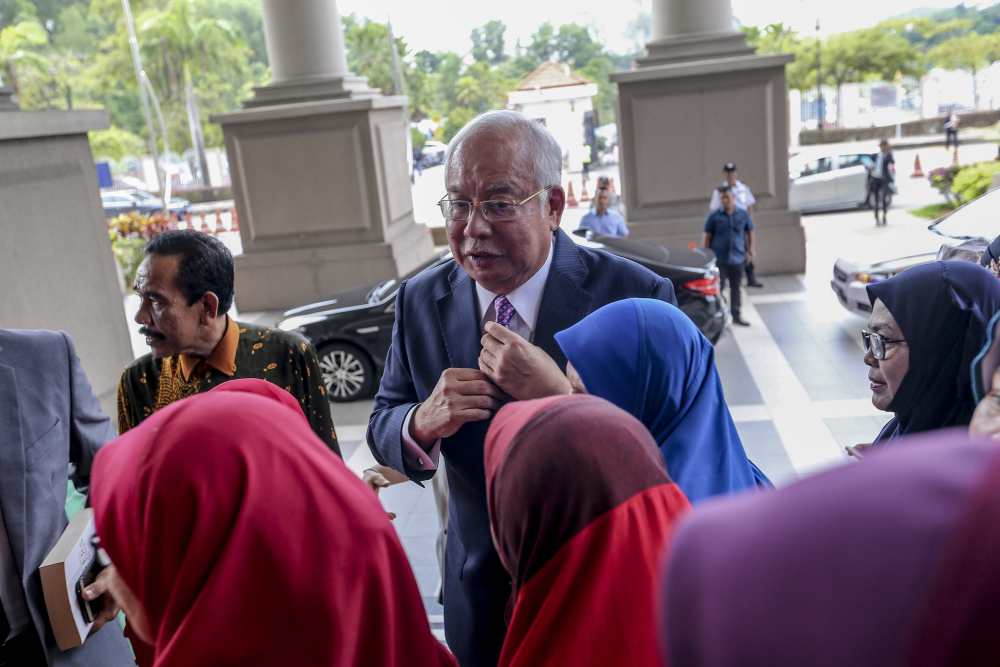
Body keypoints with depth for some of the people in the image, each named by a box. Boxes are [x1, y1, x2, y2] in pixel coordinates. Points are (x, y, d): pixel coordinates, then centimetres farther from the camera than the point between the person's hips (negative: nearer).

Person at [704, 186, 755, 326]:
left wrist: (750, 251, 7)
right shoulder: (714, 216, -4)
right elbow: (707, 236, -1)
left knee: (736, 288, 12)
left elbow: (750, 232, 13)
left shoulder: (743, 215, 2)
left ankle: (736, 316, 23)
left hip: (737, 258, 3)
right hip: (719, 258, -3)